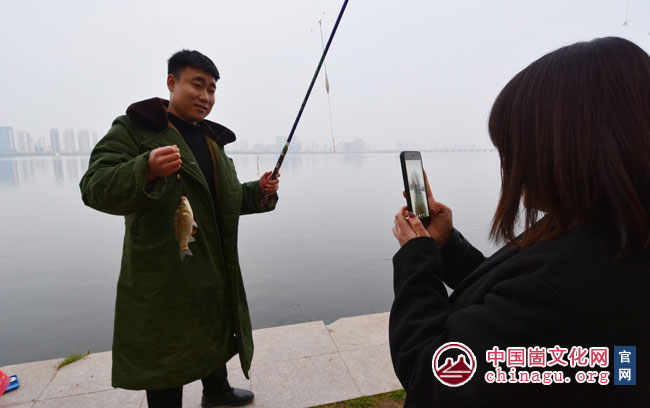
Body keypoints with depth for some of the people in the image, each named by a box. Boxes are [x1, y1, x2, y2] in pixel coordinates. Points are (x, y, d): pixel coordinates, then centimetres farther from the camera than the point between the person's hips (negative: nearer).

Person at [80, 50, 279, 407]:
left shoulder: (212, 139, 13)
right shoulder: (134, 129, -9)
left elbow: (229, 199, 18)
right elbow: (95, 188, -21)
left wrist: (260, 191, 0)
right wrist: (146, 170, -39)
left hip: (214, 268, 8)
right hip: (165, 274, -7)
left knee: (217, 334, 25)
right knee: (167, 355, 7)